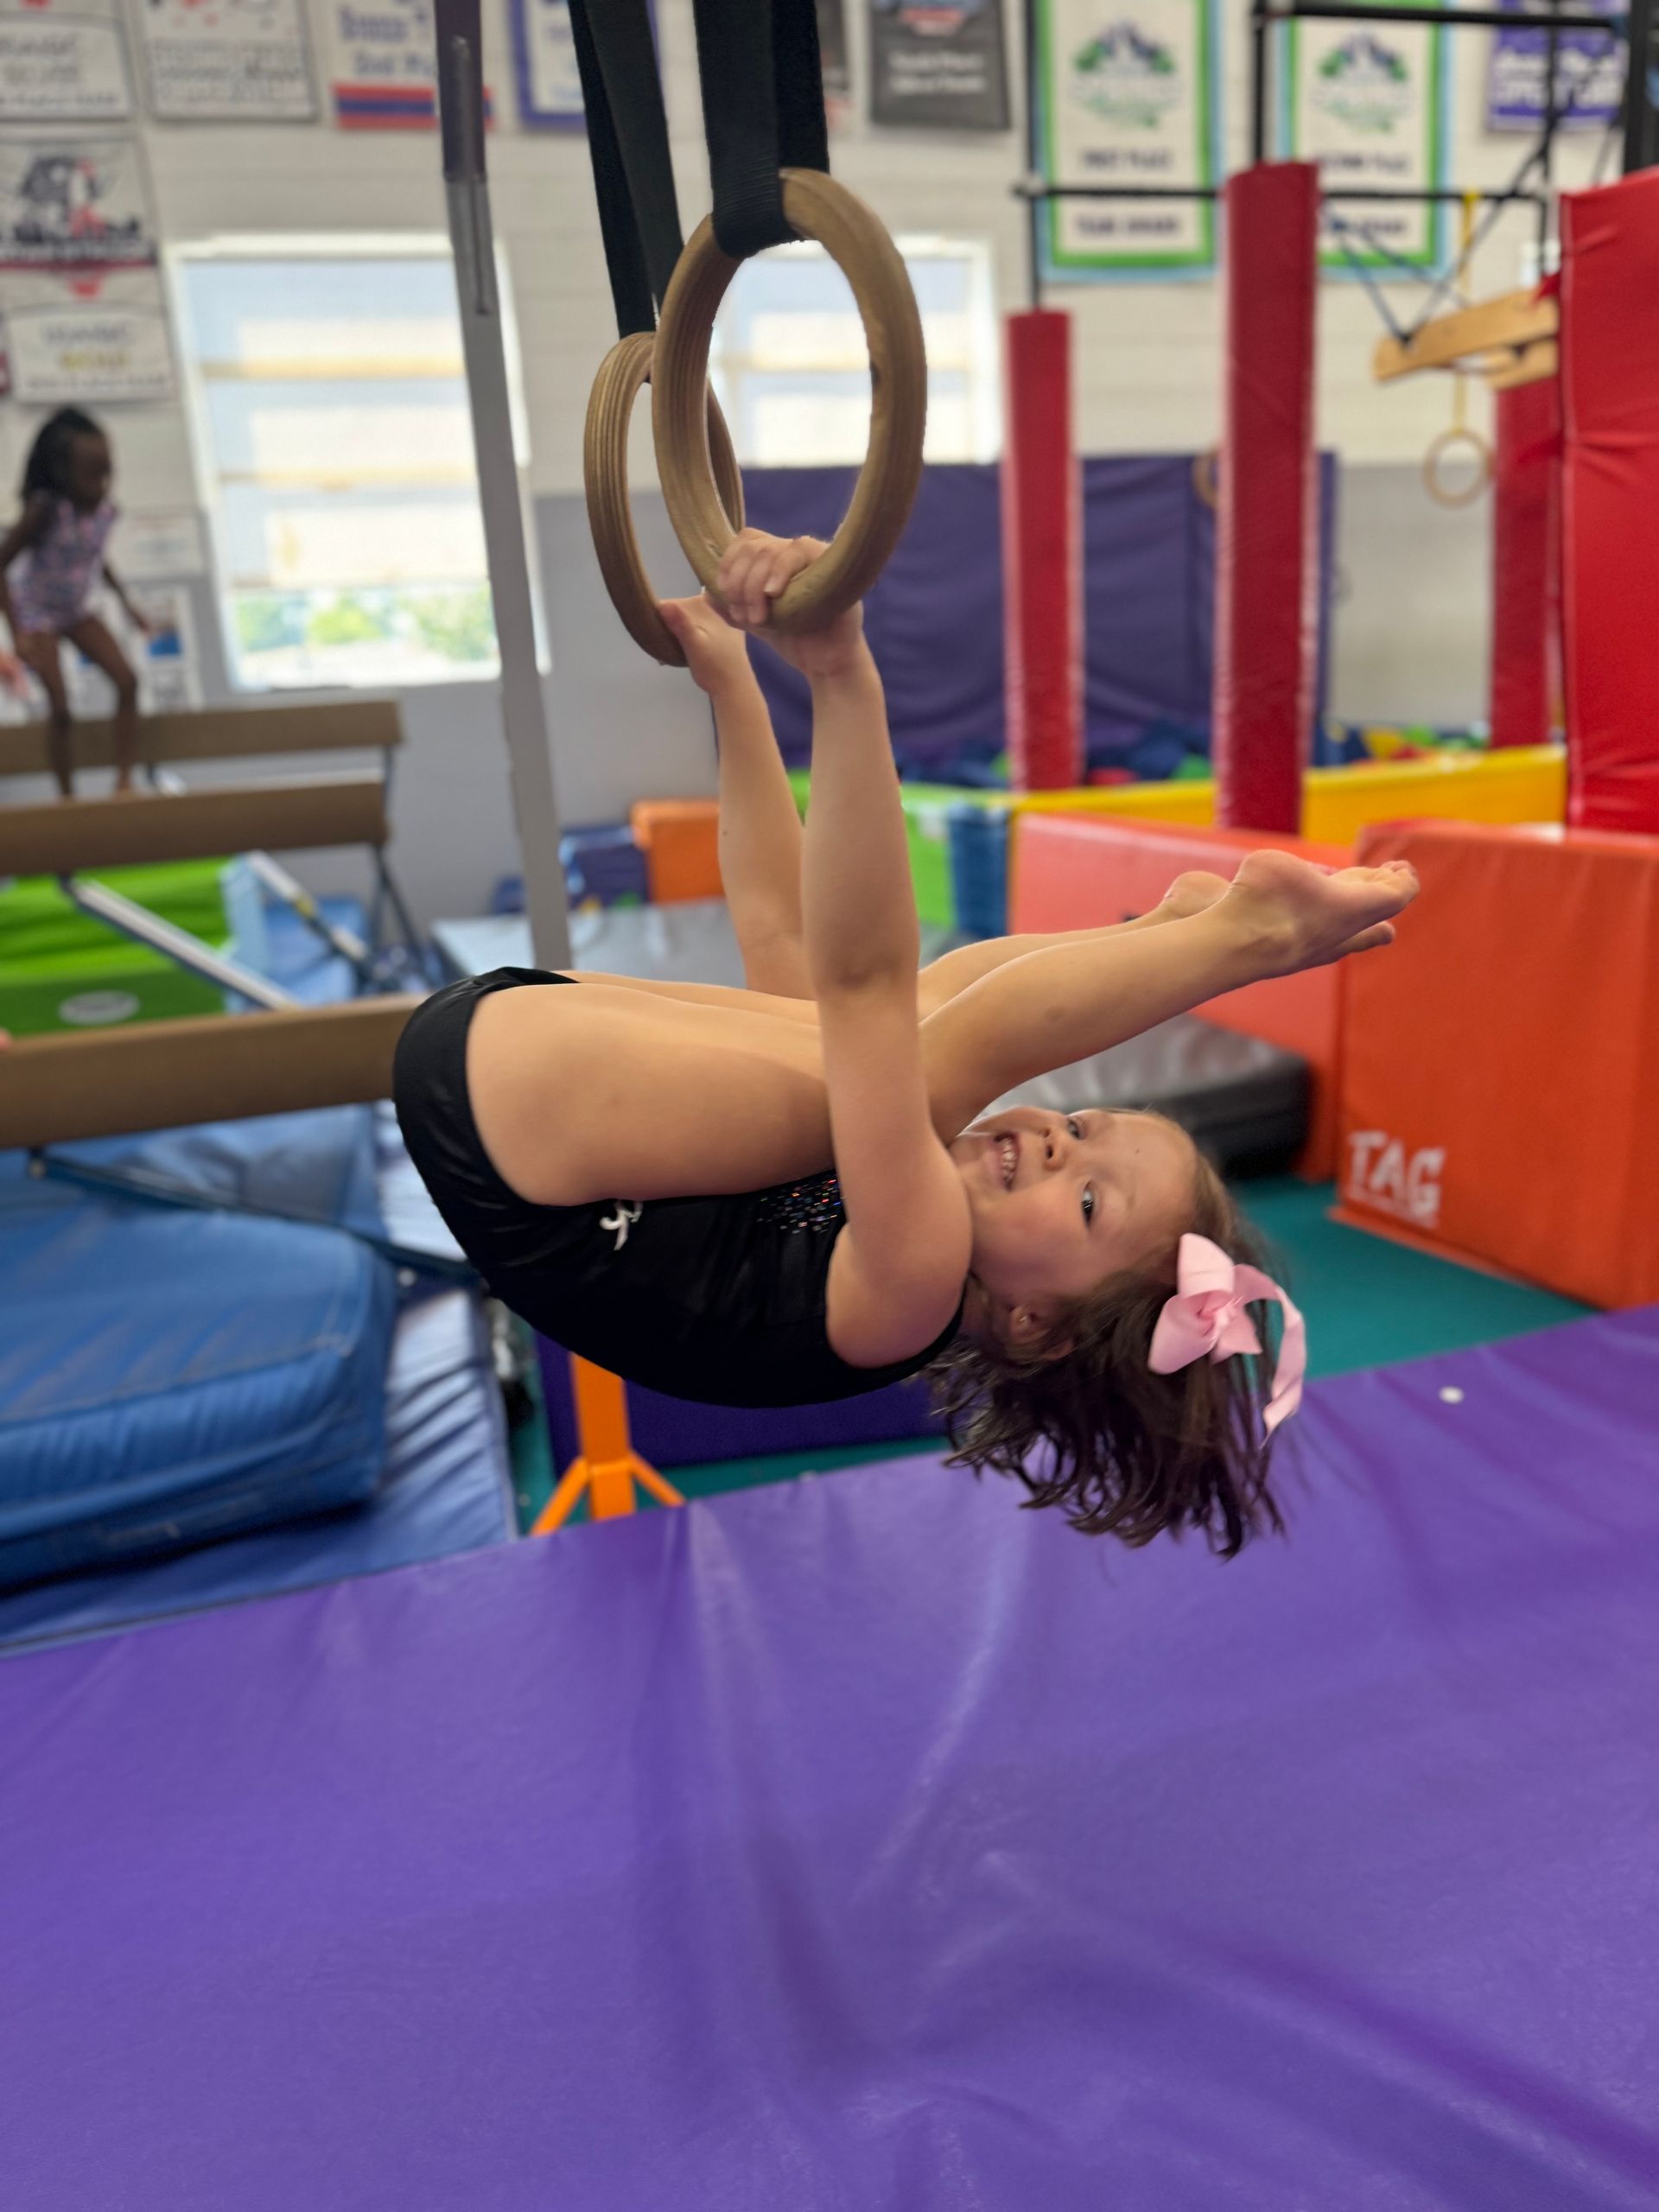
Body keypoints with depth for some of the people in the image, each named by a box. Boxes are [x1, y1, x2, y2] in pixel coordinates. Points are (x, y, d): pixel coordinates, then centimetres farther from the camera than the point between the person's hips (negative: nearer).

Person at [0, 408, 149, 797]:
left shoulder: (105, 511, -13)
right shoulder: (46, 511, -29)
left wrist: (126, 603, 7)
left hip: (77, 610, 5)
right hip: (37, 614, -5)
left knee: (127, 681, -9)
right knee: (60, 709, -10)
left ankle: (124, 781, -2)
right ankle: (67, 797, 3)